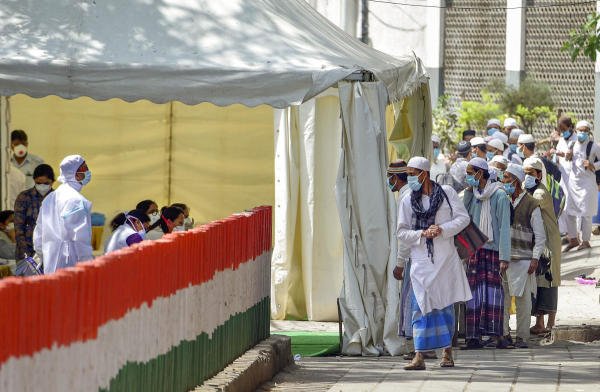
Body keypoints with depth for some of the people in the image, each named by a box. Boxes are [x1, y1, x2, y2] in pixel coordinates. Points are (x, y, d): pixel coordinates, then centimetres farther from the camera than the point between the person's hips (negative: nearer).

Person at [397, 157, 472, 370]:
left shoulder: (447, 193, 0)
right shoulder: (407, 200, 3)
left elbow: (463, 218, 0)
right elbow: (402, 232, 4)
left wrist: (442, 229, -14)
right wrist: (423, 234, -13)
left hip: (445, 259, 0)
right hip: (421, 261, 0)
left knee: (446, 305, 7)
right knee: (421, 307, -7)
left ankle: (447, 352, 18)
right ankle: (419, 356, -10)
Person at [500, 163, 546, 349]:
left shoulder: (531, 205, -3)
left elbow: (540, 236, -2)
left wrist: (535, 259, -10)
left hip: (523, 260, -5)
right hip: (503, 259, 5)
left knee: (523, 299, -1)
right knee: (501, 299, 2)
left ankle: (522, 337, 3)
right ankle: (504, 335, 7)